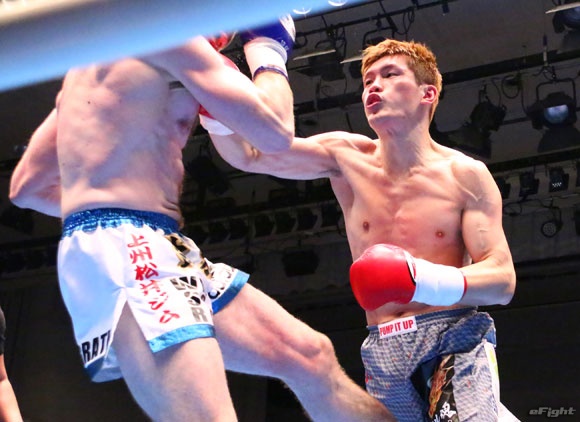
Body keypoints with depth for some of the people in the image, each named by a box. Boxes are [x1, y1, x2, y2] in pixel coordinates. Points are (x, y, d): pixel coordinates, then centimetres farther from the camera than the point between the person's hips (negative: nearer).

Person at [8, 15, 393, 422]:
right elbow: (275, 130, -7)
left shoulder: (103, 51, 25)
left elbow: (28, 186, 24)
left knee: (311, 357, 7)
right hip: (120, 251, -10)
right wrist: (268, 47, 11)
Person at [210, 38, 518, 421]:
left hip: (455, 339, -3)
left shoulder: (465, 175, -2)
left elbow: (503, 281, -6)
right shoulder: (347, 157, 5)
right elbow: (248, 155, -1)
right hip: (384, 352, 3)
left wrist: (436, 281, -26)